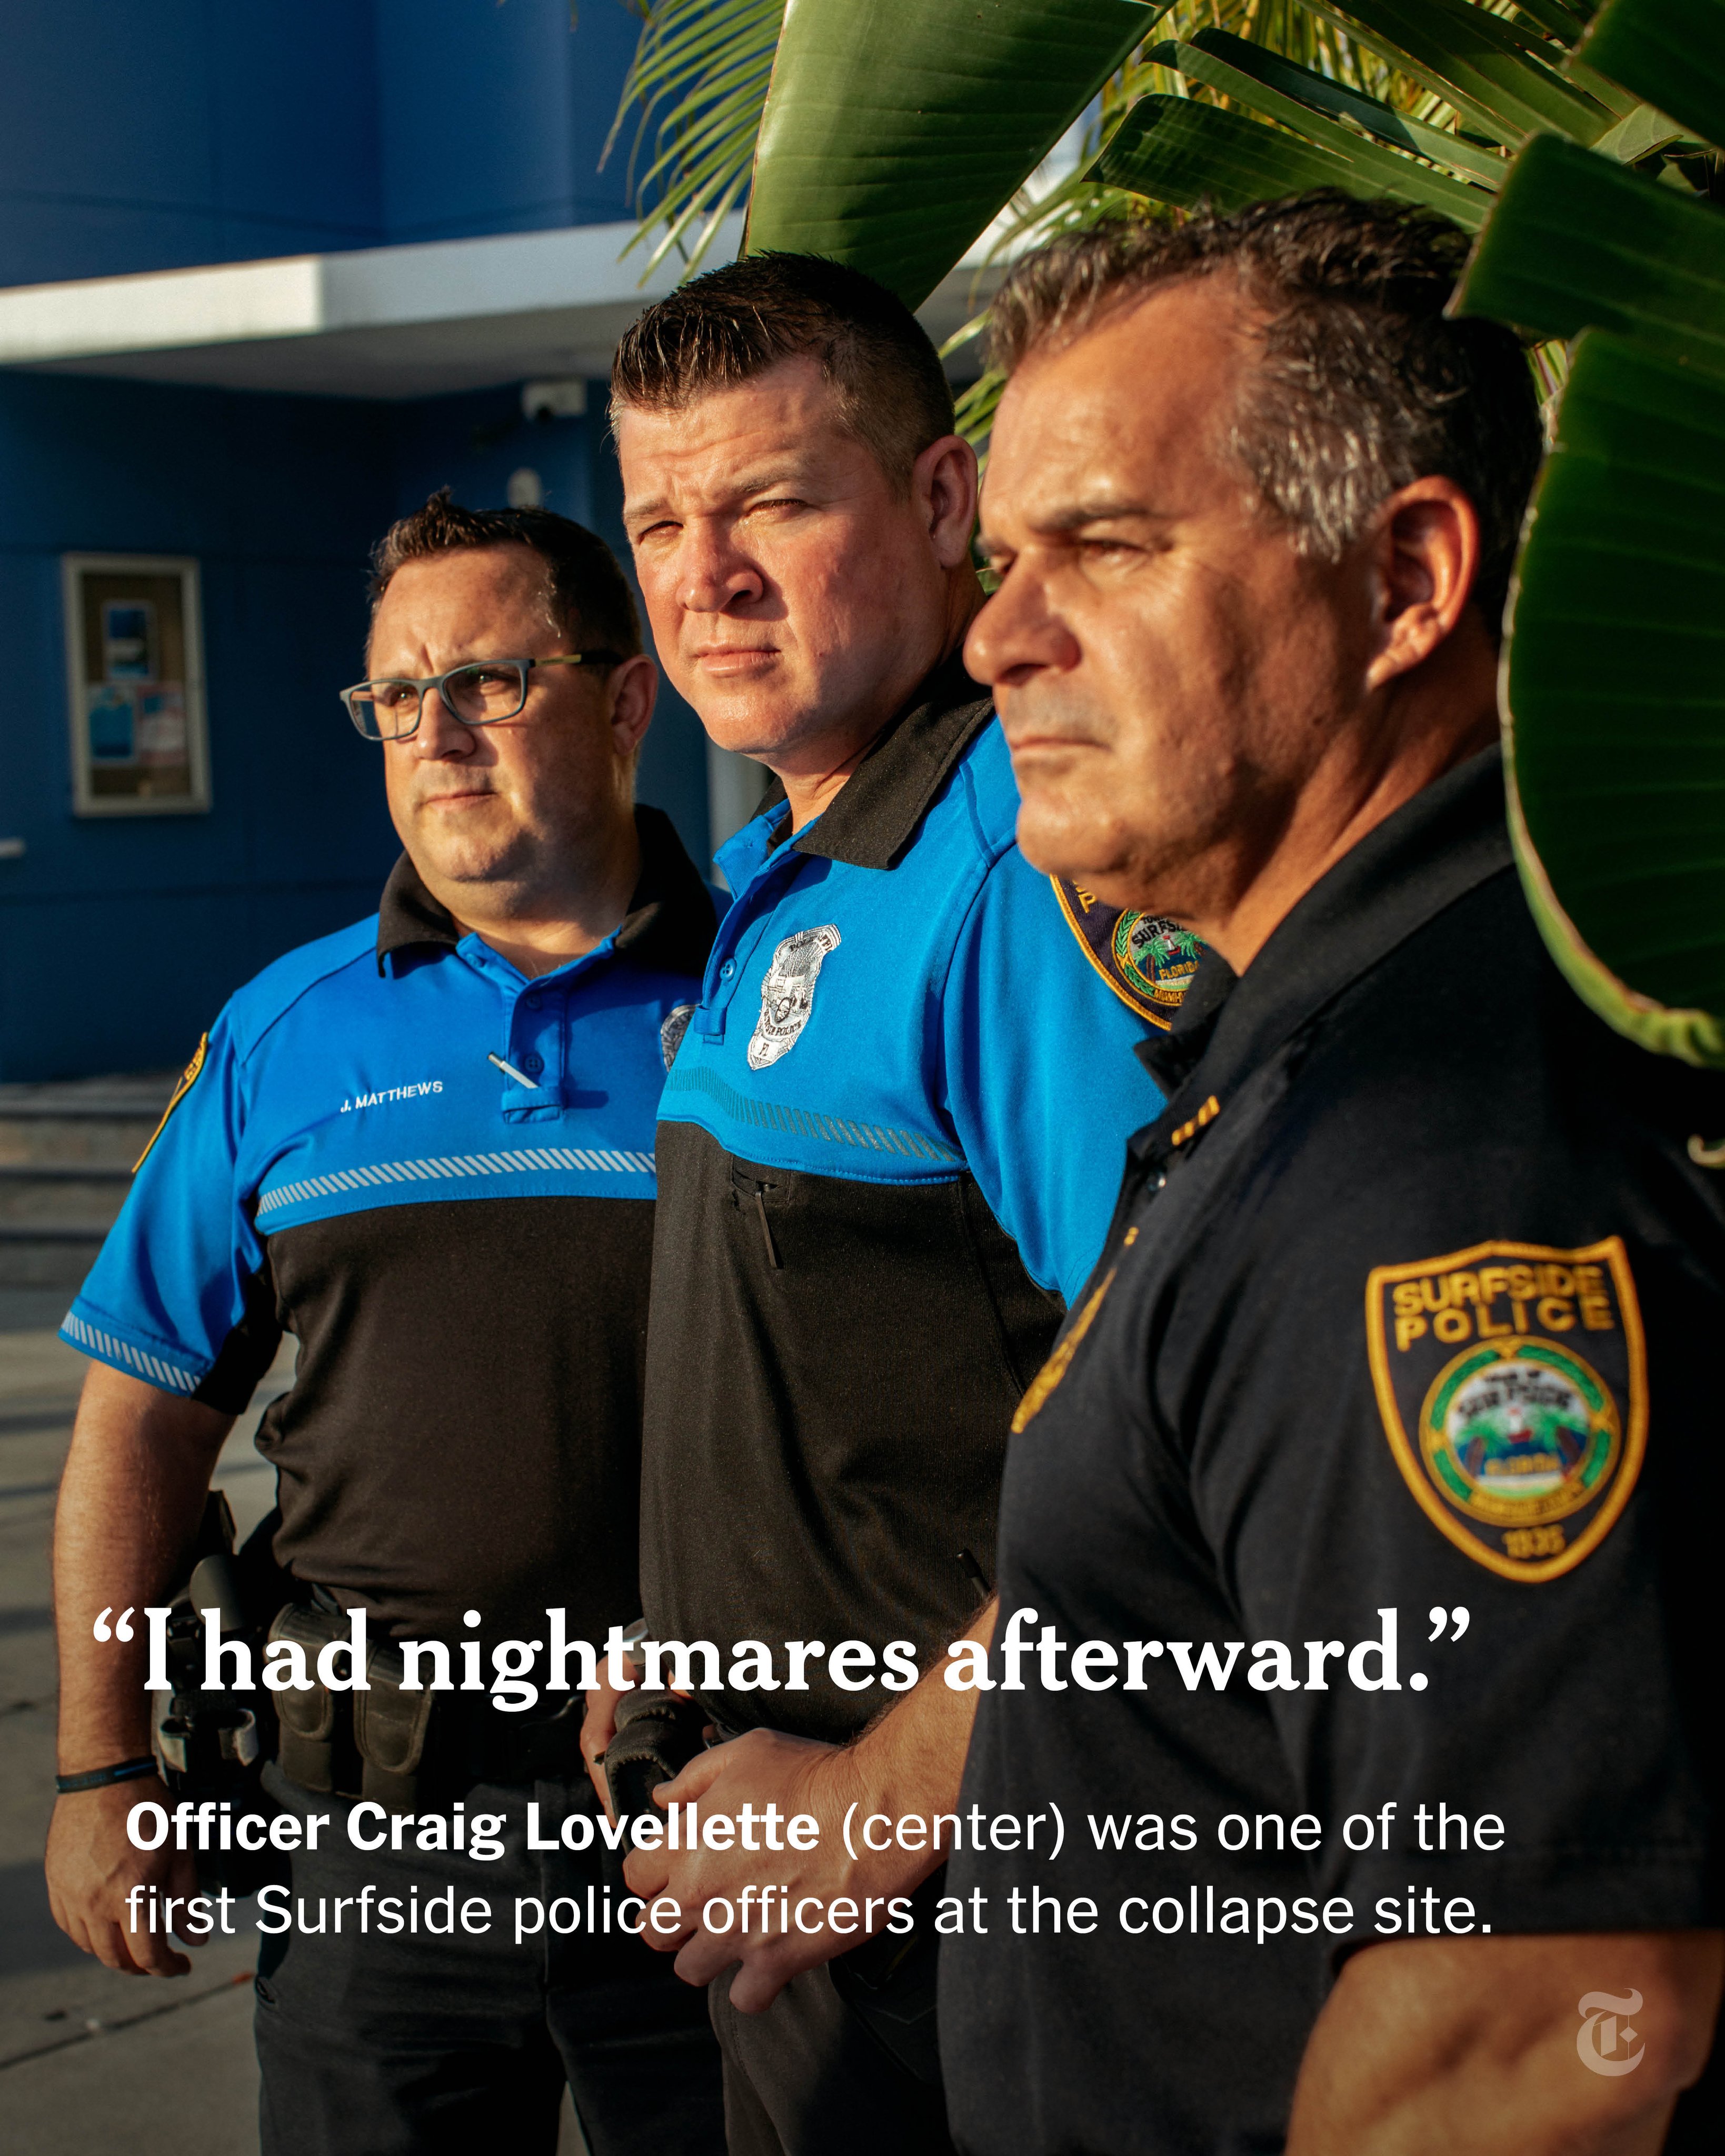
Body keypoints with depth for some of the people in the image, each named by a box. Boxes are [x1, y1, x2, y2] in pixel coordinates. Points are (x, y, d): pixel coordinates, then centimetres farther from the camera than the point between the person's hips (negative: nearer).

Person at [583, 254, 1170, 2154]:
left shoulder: (1021, 858, -21)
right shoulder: (785, 874, 12)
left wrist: (881, 1801, -23)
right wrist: (688, 1653, 17)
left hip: (955, 1900, -9)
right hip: (790, 1841, 9)